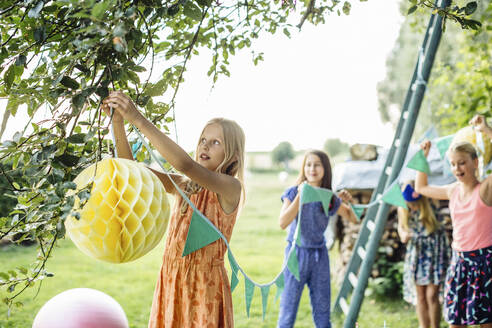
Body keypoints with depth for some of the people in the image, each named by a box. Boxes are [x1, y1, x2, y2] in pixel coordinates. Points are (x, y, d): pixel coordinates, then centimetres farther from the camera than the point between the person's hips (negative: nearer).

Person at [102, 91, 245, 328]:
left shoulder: (230, 188, -10)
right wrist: (117, 121, -9)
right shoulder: (183, 185, 9)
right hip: (170, 282, 5)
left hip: (205, 284, -5)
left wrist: (138, 119, -26)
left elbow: (185, 164, -25)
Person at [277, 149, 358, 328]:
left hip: (320, 255, 3)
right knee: (288, 309, 0)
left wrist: (347, 202, -6)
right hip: (297, 253, -3)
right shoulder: (294, 192, -5)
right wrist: (300, 196, -21)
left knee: (322, 310, 10)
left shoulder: (330, 198, 4)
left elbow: (353, 218, 12)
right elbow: (283, 223, -18)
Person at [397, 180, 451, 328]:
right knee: (420, 297, 8)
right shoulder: (403, 209, -6)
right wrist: (403, 235, -13)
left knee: (432, 295, -7)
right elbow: (401, 226, 8)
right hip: (417, 252, 4)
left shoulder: (431, 206, -18)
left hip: (435, 250, -4)